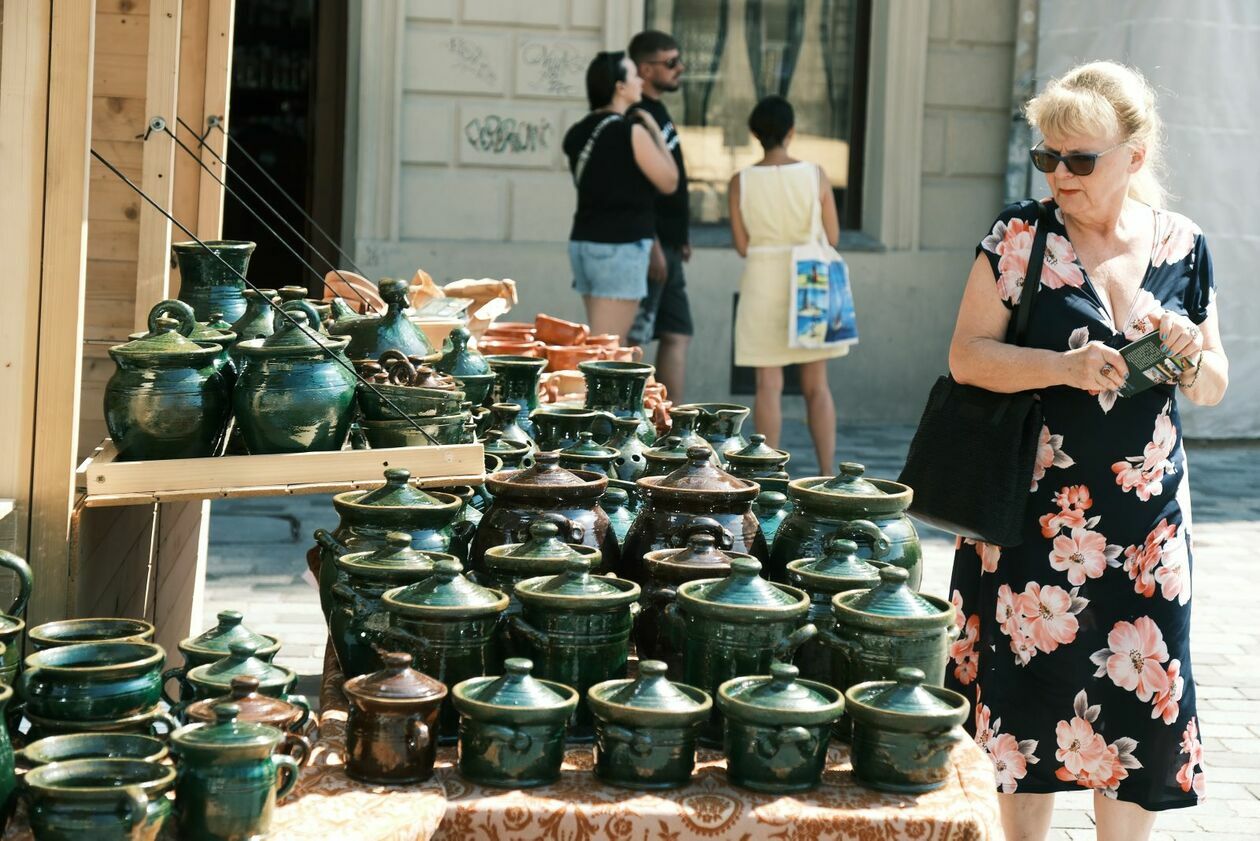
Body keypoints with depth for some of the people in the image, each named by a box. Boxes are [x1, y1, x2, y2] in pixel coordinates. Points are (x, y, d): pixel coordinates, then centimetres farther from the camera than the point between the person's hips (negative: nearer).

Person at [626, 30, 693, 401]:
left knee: (677, 335, 12)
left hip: (667, 246, 10)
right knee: (632, 339, -6)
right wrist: (653, 246, -23)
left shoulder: (656, 111, 16)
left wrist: (680, 237, 20)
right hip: (648, 247, -10)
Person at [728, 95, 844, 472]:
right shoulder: (815, 175, -5)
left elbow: (742, 246, -3)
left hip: (762, 285, 0)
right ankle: (827, 473, 5)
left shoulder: (741, 182, -5)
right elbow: (832, 236, -2)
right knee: (816, 385, 7)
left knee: (769, 384, 3)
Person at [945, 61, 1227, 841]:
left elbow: (1213, 389, 11)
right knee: (1032, 693, 2)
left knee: (1143, 700, 3)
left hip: (1147, 520, 2)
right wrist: (1062, 366, -21)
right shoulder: (1023, 235, -3)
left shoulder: (1183, 246, 5)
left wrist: (1191, 353, -11)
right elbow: (967, 356, -7)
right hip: (1038, 515, -2)